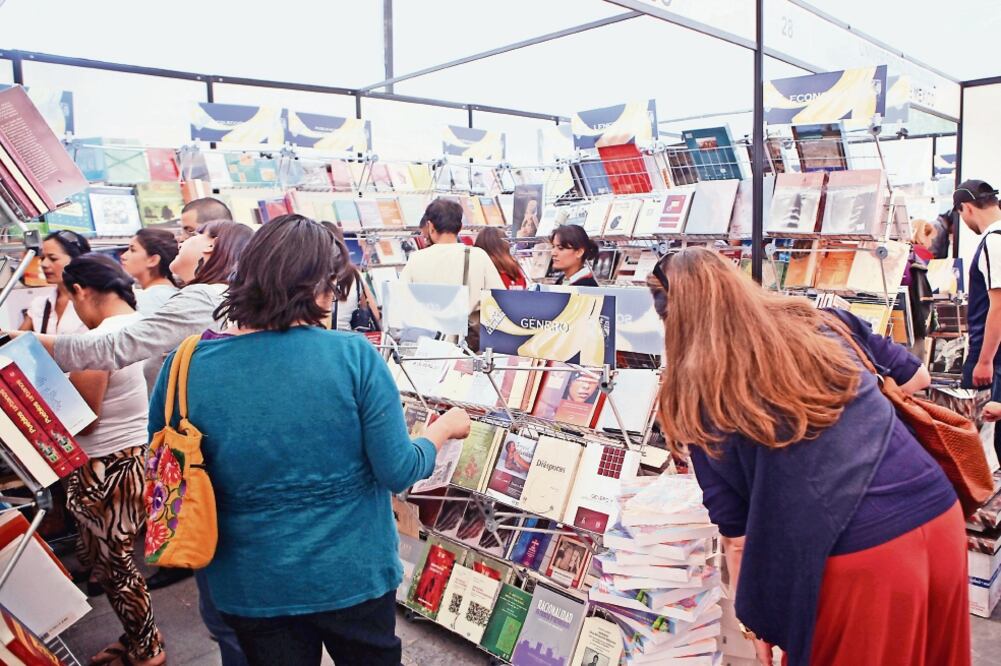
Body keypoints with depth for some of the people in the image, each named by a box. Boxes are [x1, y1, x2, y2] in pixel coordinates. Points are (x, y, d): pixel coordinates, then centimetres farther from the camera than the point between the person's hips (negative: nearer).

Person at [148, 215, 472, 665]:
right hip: (354, 576, -1)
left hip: (251, 588, 2)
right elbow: (398, 473, -14)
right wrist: (445, 429, 5)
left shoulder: (186, 367, -13)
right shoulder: (355, 356, -20)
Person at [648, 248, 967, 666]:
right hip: (940, 516, 5)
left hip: (858, 559, -5)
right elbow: (915, 379, 22)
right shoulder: (823, 321, 6)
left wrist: (755, 622, 14)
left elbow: (736, 533, 0)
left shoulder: (700, 399, -5)